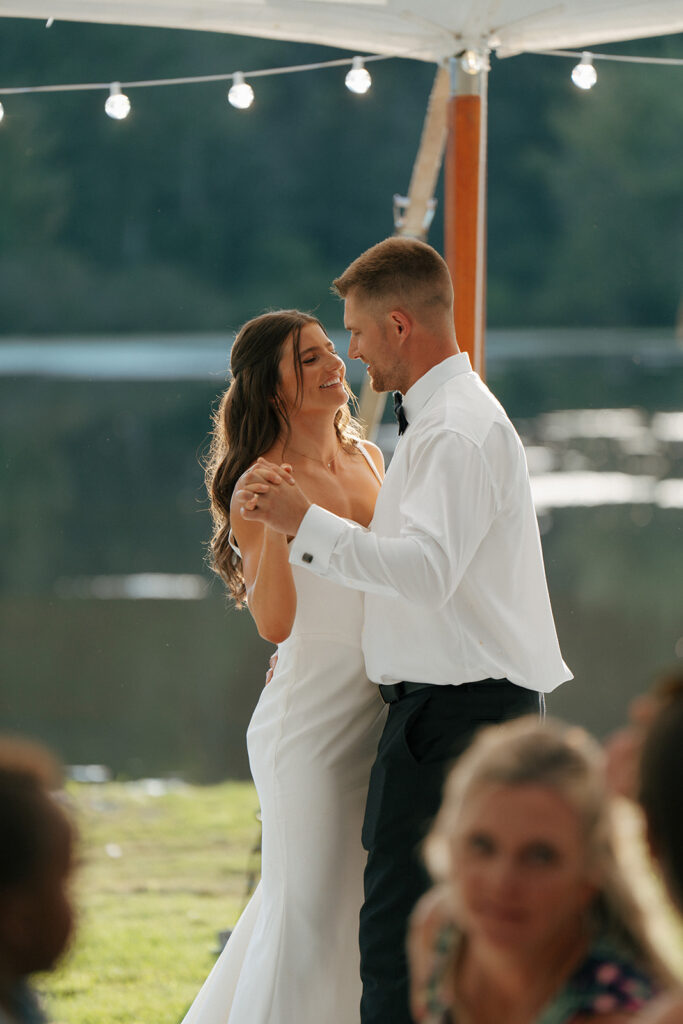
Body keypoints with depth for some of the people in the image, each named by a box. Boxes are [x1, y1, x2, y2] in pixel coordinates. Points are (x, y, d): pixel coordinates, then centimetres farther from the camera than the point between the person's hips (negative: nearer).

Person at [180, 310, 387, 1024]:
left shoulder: (367, 459, 10)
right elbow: (274, 621, -21)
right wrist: (273, 523, -32)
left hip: (380, 713, 7)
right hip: (311, 717, -7)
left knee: (365, 898, 12)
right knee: (310, 904, -4)